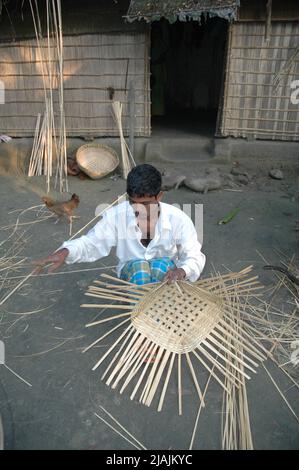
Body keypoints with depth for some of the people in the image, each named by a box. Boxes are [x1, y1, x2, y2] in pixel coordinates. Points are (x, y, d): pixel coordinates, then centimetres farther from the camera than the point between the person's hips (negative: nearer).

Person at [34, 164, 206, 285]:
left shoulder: (178, 218, -20)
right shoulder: (117, 214, -17)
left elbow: (195, 256, -18)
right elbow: (92, 243, -11)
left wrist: (181, 271, -41)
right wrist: (65, 252, -31)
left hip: (165, 275, 0)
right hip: (132, 276, 0)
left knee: (162, 264, -34)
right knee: (139, 266, -34)